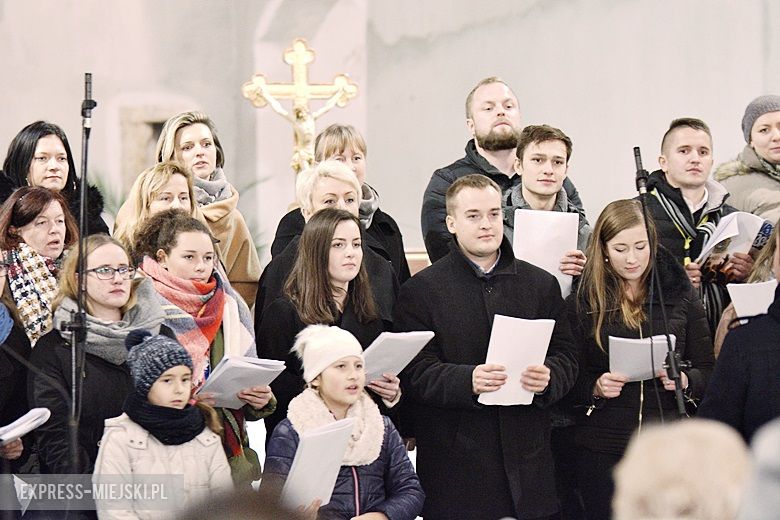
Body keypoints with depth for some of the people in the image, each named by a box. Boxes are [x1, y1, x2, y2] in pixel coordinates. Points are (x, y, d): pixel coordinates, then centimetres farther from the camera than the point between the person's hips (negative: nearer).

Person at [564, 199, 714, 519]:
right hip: (602, 451, -1)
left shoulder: (680, 295, 5)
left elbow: (709, 371, 8)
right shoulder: (581, 304, 2)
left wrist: (685, 381, -12)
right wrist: (596, 387, -16)